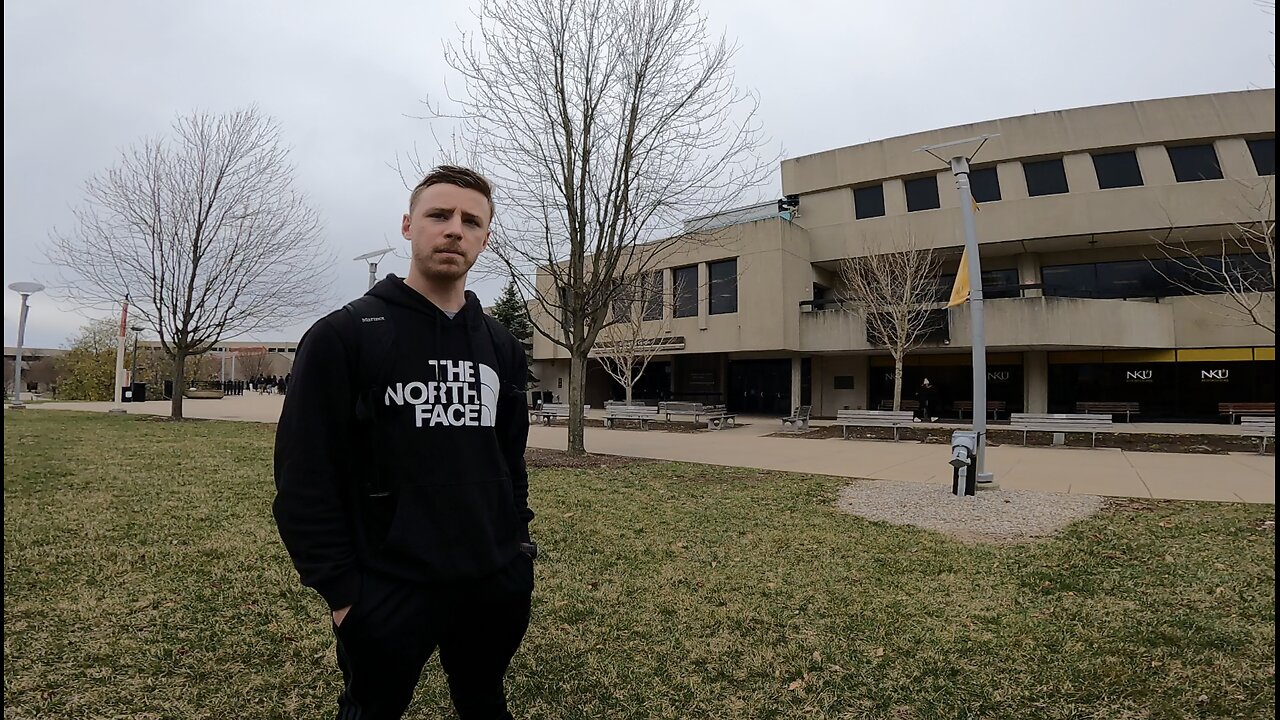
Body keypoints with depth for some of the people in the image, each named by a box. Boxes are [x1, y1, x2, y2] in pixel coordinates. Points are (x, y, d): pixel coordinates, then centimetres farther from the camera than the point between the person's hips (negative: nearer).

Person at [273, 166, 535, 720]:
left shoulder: (502, 347, 7)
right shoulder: (343, 335, -8)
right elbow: (305, 478, -10)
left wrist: (518, 542, 10)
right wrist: (341, 590, -11)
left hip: (496, 586, 5)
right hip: (387, 591, -4)